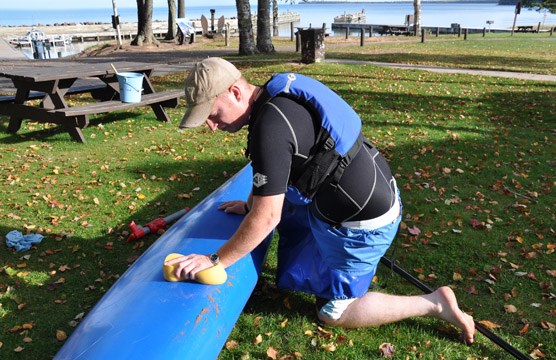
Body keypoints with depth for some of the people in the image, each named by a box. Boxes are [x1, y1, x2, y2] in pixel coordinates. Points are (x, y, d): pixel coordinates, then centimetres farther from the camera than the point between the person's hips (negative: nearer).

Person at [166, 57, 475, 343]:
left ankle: (434, 303, 9)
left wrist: (214, 260, -15)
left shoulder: (270, 127, -27)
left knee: (333, 312, 8)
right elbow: (271, 171, 18)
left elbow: (266, 218, -24)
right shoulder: (278, 95, 1)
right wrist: (250, 205, 27)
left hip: (363, 221, -9)